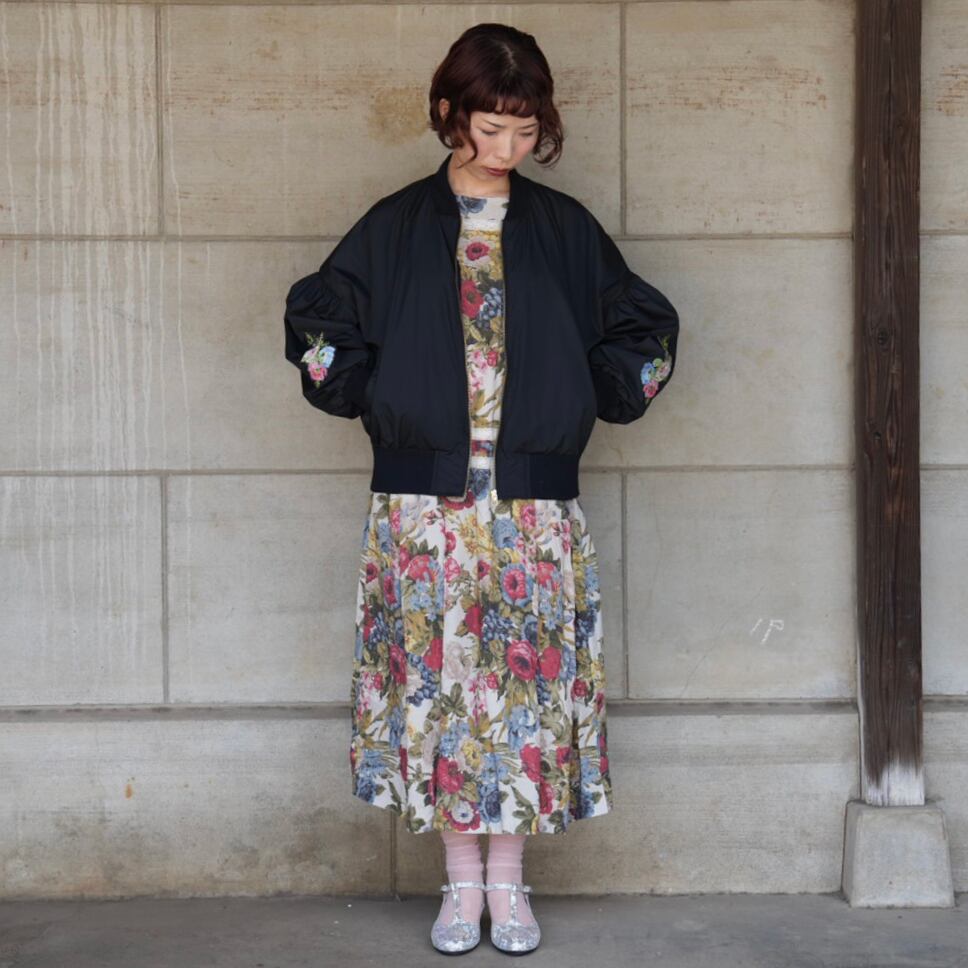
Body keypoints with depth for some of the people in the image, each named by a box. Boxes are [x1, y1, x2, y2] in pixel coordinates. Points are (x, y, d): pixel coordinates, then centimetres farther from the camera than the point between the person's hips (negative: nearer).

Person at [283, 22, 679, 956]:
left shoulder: (564, 228, 6)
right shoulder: (395, 228, 4)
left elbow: (644, 328, 13)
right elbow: (317, 320, 10)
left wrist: (591, 401, 0)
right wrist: (373, 398, -2)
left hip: (536, 507, 1)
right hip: (423, 505, 0)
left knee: (528, 681, 3)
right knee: (439, 680, 3)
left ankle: (508, 880, 18)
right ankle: (462, 879, 18)